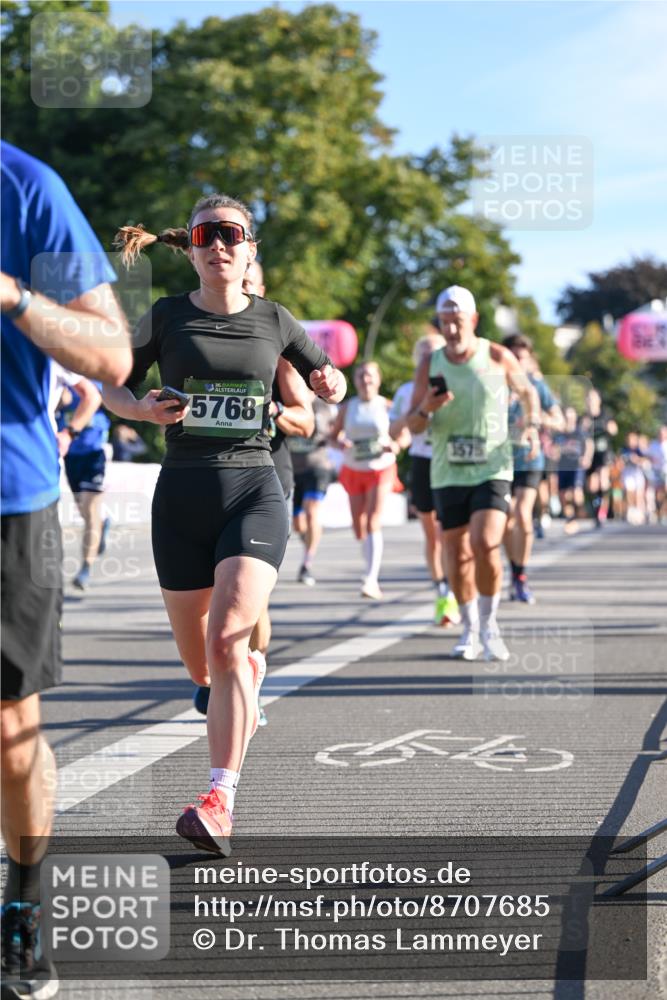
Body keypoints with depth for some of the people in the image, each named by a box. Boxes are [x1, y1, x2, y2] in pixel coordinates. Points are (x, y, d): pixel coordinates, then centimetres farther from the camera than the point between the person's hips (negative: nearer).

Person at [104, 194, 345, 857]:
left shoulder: (273, 321, 7)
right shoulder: (166, 317, 3)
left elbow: (326, 379, 21)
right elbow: (112, 388, 10)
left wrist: (330, 385, -3)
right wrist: (145, 409, -11)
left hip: (254, 491, -1)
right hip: (182, 495, 1)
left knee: (224, 642, -20)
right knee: (199, 664, 8)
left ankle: (219, 802, -18)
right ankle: (248, 673, 46)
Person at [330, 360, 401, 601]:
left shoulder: (387, 406, -4)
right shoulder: (347, 408, 2)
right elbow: (333, 436, 8)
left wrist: (395, 445, -20)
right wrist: (341, 444, -15)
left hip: (381, 470, -3)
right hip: (353, 470, 4)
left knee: (373, 523, -17)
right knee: (359, 527, 8)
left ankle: (371, 580, -24)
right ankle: (371, 571, 28)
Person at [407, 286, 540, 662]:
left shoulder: (499, 358, -2)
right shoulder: (430, 366, 2)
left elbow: (528, 392, 16)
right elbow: (413, 426, 6)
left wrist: (533, 425, -2)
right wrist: (426, 409, -16)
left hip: (492, 470, -2)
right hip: (448, 474, 3)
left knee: (485, 545, -19)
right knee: (458, 555, 5)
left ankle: (489, 624, -1)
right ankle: (470, 629, 24)